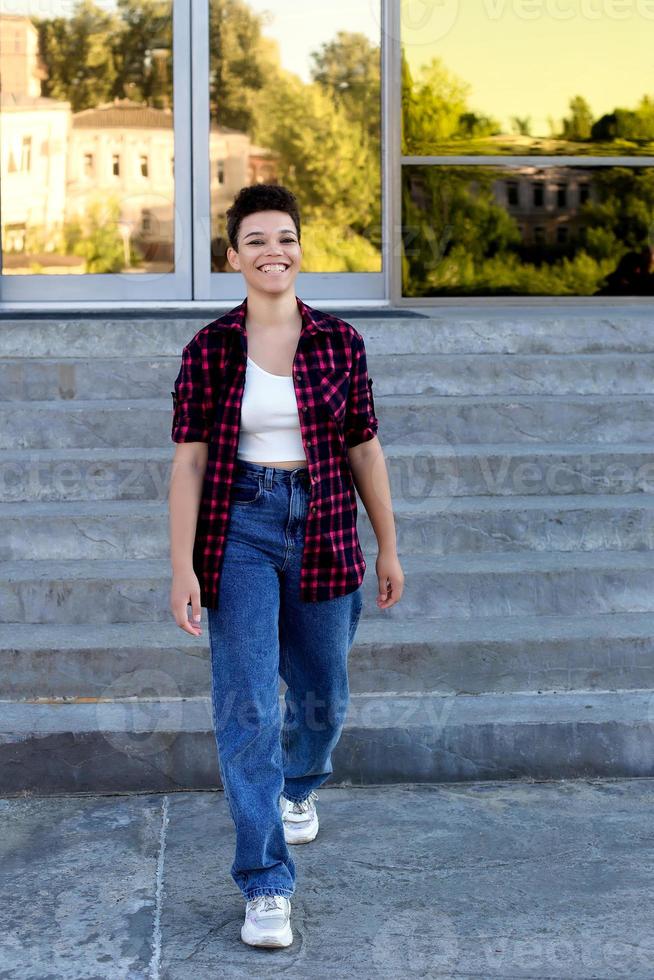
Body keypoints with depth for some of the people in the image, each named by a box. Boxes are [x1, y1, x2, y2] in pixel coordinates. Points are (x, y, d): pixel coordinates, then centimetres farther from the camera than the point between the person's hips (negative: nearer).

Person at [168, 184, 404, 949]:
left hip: (323, 531, 2)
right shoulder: (209, 350, -4)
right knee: (246, 705, -8)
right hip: (239, 530, -2)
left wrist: (388, 548, 8)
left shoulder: (339, 342, 0)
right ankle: (265, 885, -1)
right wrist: (182, 568, -13)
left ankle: (298, 784, 52)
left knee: (322, 695, 17)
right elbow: (189, 461, -6)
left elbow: (365, 449, 6)